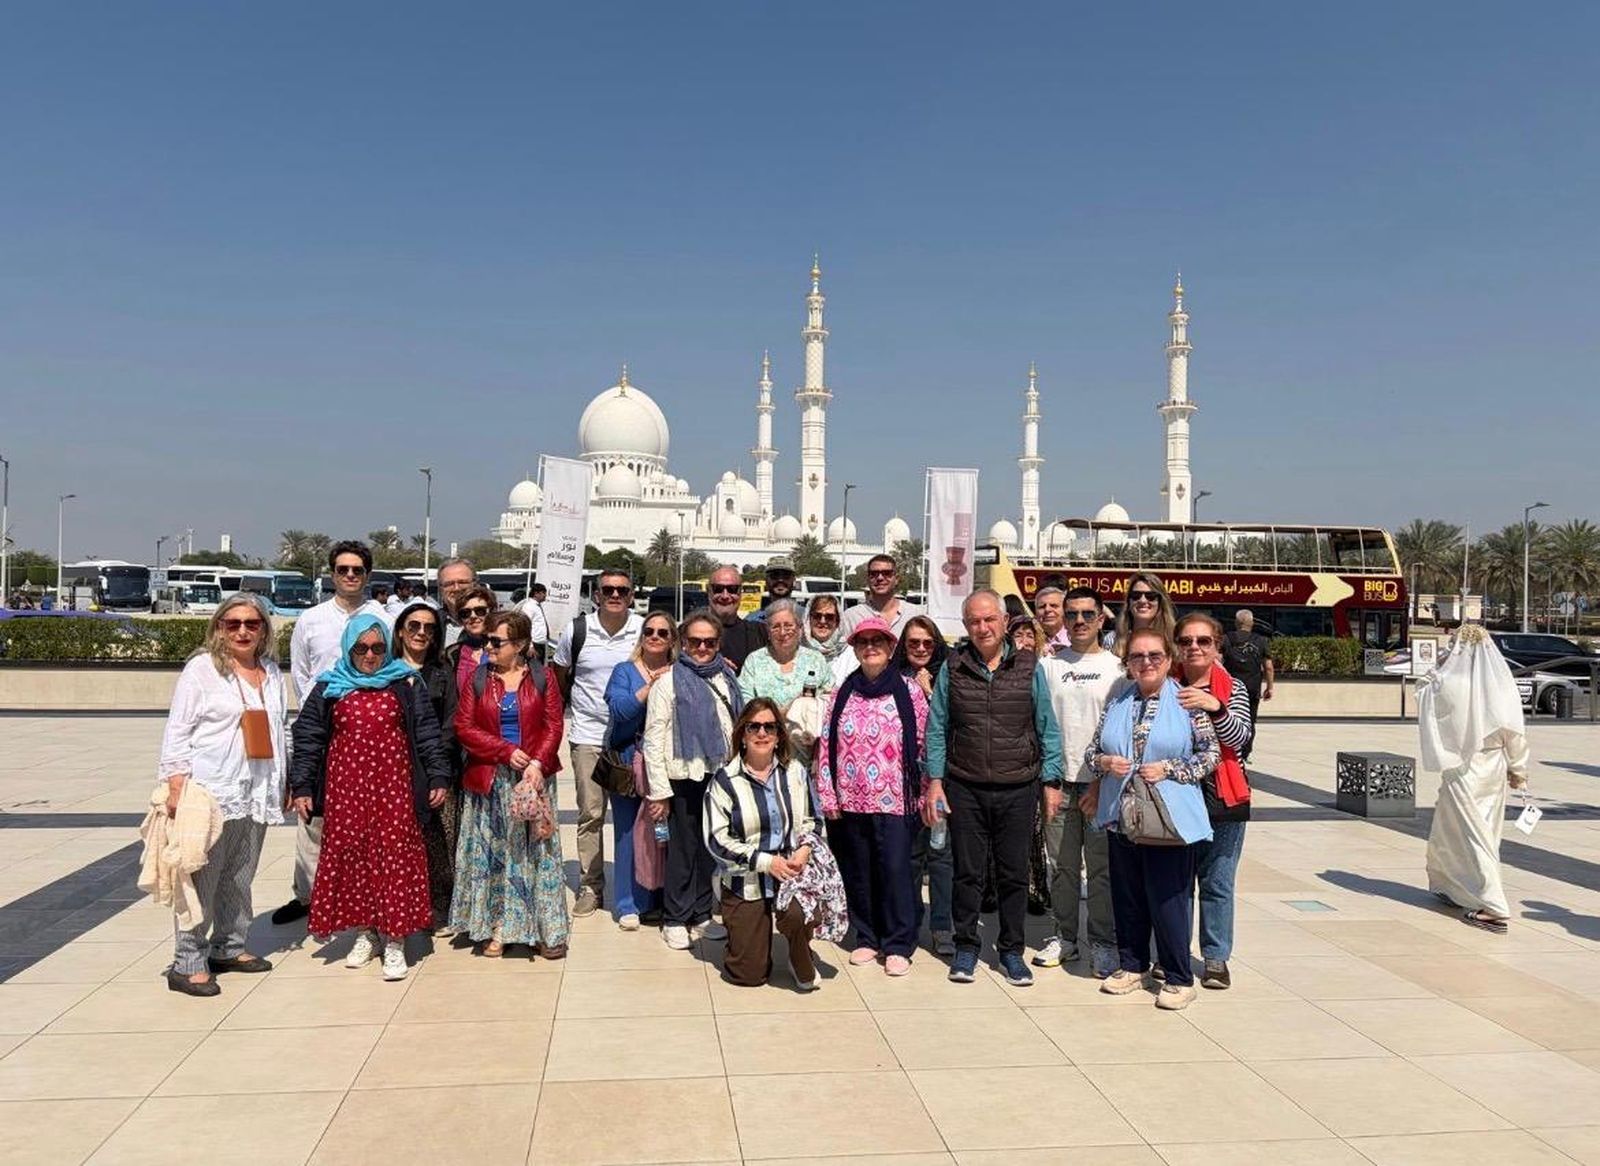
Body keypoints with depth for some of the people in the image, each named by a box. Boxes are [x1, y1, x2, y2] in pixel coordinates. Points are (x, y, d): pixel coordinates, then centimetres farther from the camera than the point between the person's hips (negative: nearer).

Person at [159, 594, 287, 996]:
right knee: (202, 877, -3)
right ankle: (188, 963, 4)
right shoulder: (202, 668, -3)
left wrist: (286, 780, 20)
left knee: (240, 877, 13)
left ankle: (229, 946, 26)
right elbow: (177, 731, -6)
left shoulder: (271, 673, 14)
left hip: (256, 792, 6)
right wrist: (176, 785, -13)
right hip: (209, 792, -6)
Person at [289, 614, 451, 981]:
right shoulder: (329, 688, 5)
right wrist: (302, 786, 1)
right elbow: (307, 739, 6)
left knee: (395, 857, -2)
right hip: (345, 788, 2)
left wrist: (438, 776, -3)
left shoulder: (406, 685, 3)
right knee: (349, 856, 5)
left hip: (394, 788, -1)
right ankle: (364, 932, 20)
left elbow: (427, 734, 2)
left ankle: (394, 941, 6)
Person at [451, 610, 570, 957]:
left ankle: (547, 928, 11)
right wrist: (507, 751, -12)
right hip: (490, 779, 1)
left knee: (537, 850, 3)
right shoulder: (477, 679, 4)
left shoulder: (542, 677, 1)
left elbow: (553, 725, -3)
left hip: (535, 775, -1)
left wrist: (538, 763, -17)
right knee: (491, 853, 5)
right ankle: (492, 928, 16)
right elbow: (464, 727, -2)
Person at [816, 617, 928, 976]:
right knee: (858, 873, 10)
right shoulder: (841, 695, 8)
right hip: (849, 802, 3)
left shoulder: (910, 692, 1)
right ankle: (867, 939, 24)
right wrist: (827, 796, 1)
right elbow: (826, 746, 6)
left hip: (895, 801, -3)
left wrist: (922, 794, -1)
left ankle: (898, 945, 8)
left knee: (896, 870, -4)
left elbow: (923, 745, 1)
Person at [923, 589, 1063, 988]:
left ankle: (1011, 950, 23)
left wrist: (1051, 780, 2)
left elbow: (1047, 729, 6)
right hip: (965, 790, 0)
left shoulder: (1029, 668, 3)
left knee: (1014, 874, 8)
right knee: (968, 872, 8)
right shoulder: (953, 668, 3)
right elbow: (937, 729, 6)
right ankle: (966, 947, 22)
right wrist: (934, 780, 0)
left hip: (1018, 790, 0)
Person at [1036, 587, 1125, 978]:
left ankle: (1103, 945, 12)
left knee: (1102, 866, 2)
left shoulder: (1116, 667, 3)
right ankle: (1063, 938, 19)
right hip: (1059, 781, 2)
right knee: (1063, 864, 8)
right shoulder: (1049, 665, 6)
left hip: (1104, 782, -2)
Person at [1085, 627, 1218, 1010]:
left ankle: (1179, 978, 14)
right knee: (1127, 895, 13)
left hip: (1169, 819, -4)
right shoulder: (1116, 703, 9)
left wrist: (1168, 770, -14)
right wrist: (1105, 763, -7)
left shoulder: (1186, 702, -3)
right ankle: (1131, 965, 28)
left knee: (1168, 898, 1)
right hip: (1121, 816, 5)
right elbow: (1093, 750, 15)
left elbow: (1210, 754, -3)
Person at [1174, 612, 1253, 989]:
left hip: (1222, 799, -1)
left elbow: (1240, 737, -12)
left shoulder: (1232, 688, 3)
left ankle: (1216, 958, 16)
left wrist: (1215, 707, -27)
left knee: (1217, 883, 5)